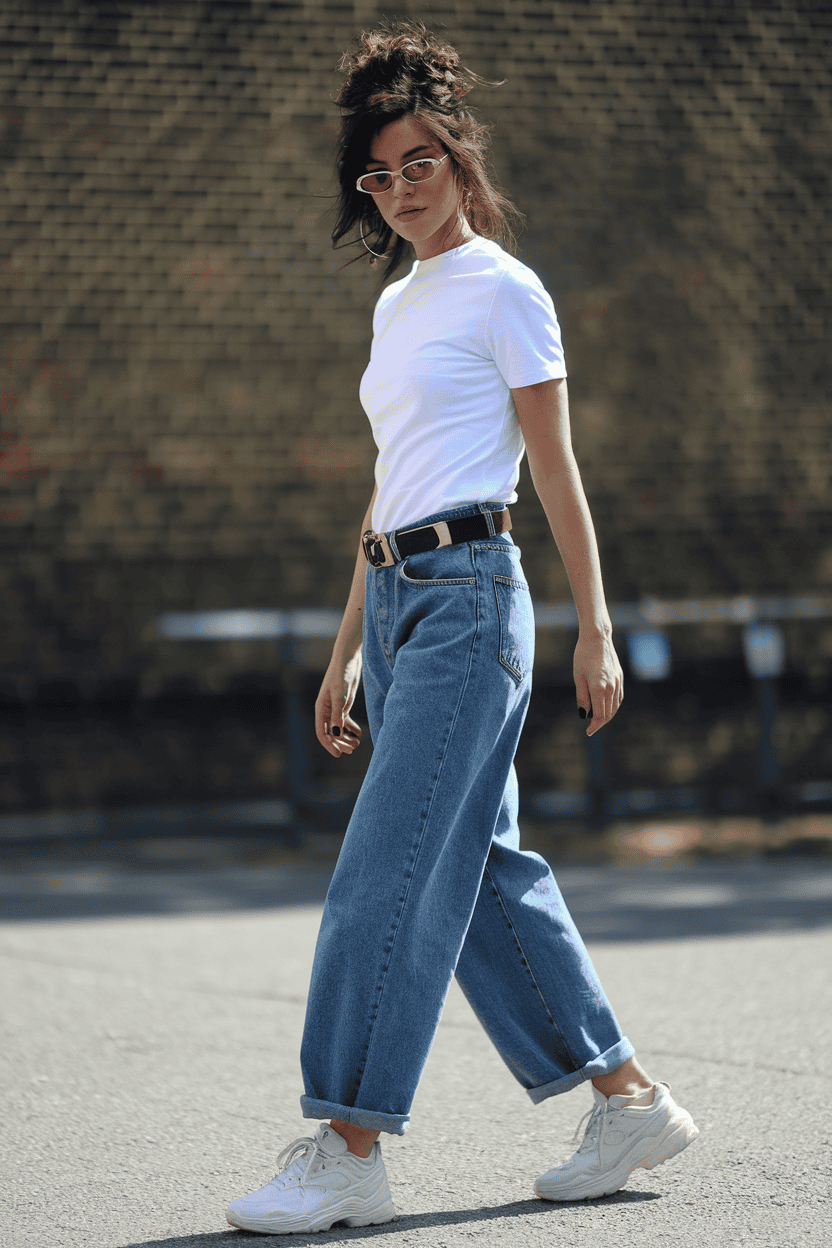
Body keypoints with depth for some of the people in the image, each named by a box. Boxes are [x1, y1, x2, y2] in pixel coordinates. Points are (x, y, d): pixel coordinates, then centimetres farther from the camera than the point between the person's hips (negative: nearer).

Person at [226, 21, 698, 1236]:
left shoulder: (503, 290, -3)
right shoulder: (397, 306, 20)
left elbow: (556, 470, -5)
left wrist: (595, 630, -8)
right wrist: (347, 650, 20)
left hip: (467, 592, -9)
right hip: (395, 597, 9)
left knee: (388, 874, -12)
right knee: (483, 869, 8)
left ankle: (349, 1153, -11)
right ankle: (630, 1098, 16)